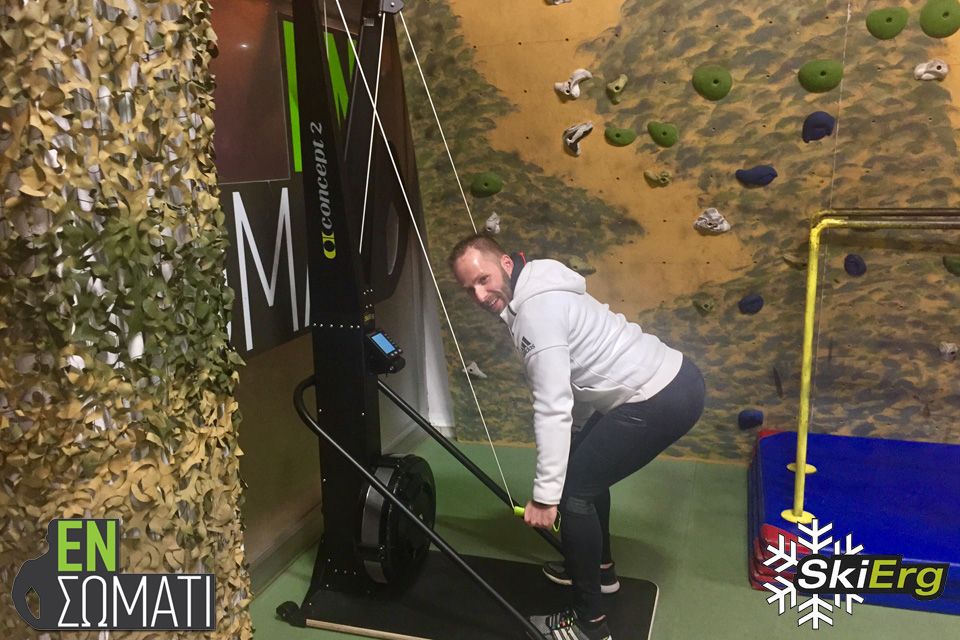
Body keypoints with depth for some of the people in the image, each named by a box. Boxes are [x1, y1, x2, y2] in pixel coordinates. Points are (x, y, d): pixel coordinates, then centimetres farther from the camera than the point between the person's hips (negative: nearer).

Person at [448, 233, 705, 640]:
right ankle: (599, 566, 40)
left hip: (662, 399, -10)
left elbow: (553, 409, -24)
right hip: (671, 377, 10)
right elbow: (567, 393, 18)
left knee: (573, 488, -5)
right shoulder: (534, 293, 10)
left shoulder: (535, 311, -20)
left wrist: (545, 495, -20)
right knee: (581, 466, 23)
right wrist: (580, 437, 23)